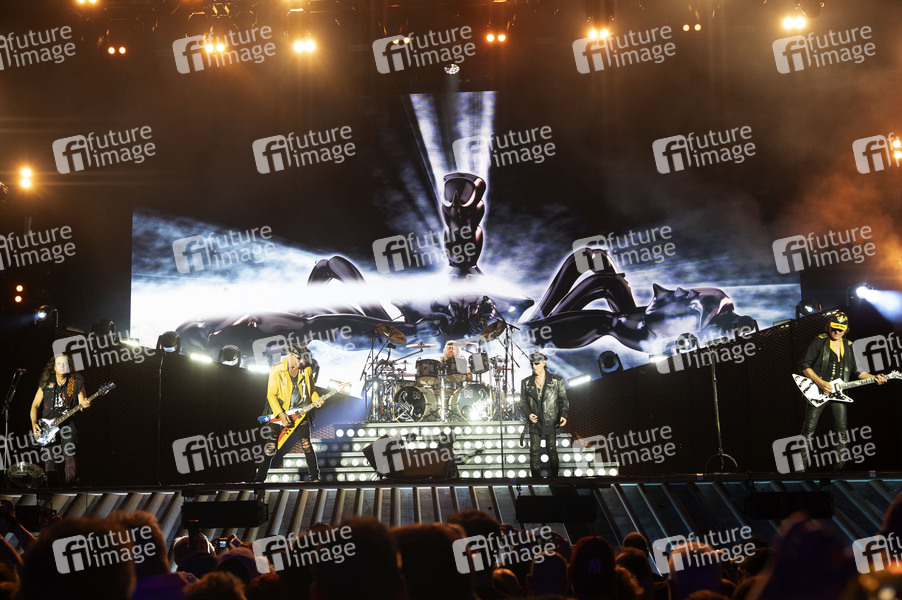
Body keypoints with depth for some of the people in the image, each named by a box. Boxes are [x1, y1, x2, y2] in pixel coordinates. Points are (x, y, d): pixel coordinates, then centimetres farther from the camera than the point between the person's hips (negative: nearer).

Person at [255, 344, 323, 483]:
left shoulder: (307, 370, 2)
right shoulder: (276, 371, -8)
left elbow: (312, 389, 17)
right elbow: (271, 395, -8)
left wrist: (316, 400, -5)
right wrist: (281, 415, -17)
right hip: (280, 414, -2)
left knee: (306, 445, -1)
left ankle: (315, 478, 10)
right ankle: (260, 478, 9)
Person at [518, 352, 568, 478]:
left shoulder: (557, 380, 1)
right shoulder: (526, 383, 6)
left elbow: (563, 400, 4)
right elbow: (523, 402, 10)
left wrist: (563, 415, -11)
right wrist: (528, 414, -9)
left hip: (550, 422, -2)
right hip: (534, 422, 2)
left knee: (552, 451, 1)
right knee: (534, 451, 0)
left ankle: (553, 477, 12)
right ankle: (536, 477, 9)